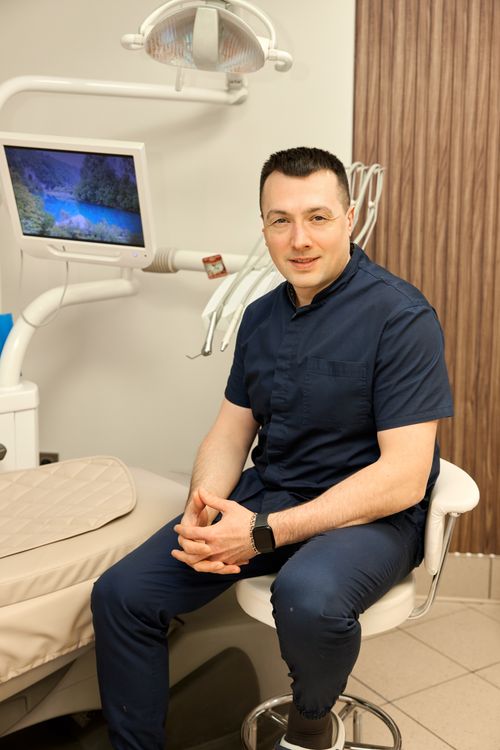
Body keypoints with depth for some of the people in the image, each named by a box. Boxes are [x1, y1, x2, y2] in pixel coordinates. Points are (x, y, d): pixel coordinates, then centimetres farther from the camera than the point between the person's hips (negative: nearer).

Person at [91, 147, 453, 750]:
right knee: (119, 594, -9)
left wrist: (265, 534, -24)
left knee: (308, 597, -37)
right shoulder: (261, 316, 9)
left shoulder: (400, 316, -14)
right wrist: (202, 508, -11)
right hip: (263, 495, 6)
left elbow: (404, 478, -19)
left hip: (371, 514, -5)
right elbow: (230, 433, 12)